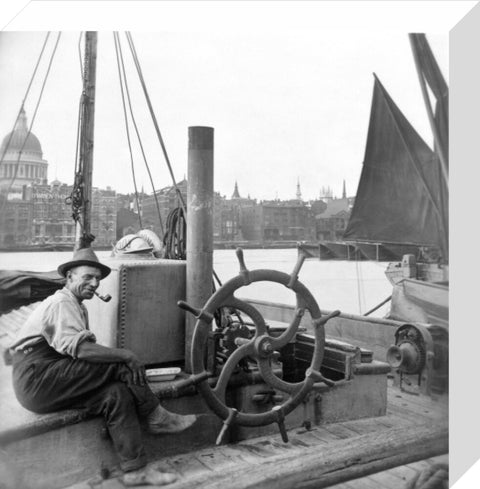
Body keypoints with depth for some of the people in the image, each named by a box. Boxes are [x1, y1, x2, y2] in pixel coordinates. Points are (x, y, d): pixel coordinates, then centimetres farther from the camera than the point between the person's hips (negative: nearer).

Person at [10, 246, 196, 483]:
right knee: (119, 365, -20)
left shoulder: (78, 307, 20)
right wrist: (126, 355, -22)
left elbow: (82, 350, 12)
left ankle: (134, 469, -12)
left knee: (117, 393, -12)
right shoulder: (61, 303, -12)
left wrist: (122, 357, -6)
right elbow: (79, 349, -26)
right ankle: (157, 417, -8)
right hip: (36, 379, -9)